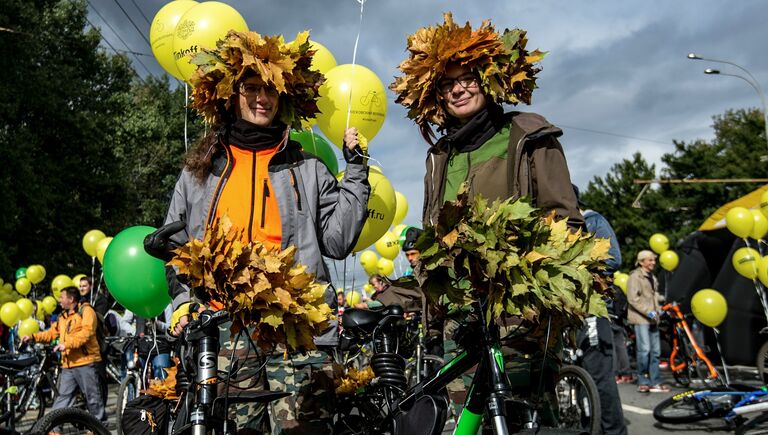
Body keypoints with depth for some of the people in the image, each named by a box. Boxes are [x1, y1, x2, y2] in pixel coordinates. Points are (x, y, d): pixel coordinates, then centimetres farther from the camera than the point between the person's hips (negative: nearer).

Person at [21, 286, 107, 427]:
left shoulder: (86, 310, -5)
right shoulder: (63, 316, 23)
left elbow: (87, 332, -18)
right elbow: (52, 333, 24)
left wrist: (67, 344, -23)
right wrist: (32, 337, 12)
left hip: (85, 362, -7)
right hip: (68, 364, 8)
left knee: (93, 397, 0)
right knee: (62, 398, 8)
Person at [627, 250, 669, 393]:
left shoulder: (652, 277, 21)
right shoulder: (635, 276, -7)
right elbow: (633, 298, -15)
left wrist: (658, 309, 15)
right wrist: (648, 311, -18)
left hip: (652, 319, 9)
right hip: (640, 318, -8)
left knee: (655, 351, 7)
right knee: (644, 350, -11)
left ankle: (655, 382, 12)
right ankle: (643, 382, -2)